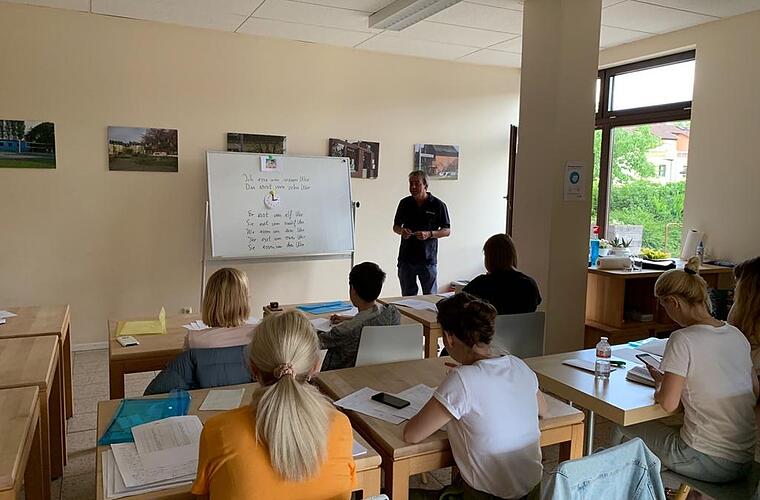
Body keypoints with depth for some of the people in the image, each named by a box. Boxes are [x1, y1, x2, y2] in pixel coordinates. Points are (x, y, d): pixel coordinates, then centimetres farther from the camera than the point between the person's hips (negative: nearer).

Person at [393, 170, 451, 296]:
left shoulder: (438, 205, -4)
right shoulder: (405, 203, 6)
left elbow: (447, 231, 0)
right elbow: (396, 226, 15)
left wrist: (429, 234, -18)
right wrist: (402, 231, -8)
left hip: (428, 259, -3)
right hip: (406, 258, 3)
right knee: (407, 296, 10)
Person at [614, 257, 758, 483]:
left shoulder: (683, 340, -18)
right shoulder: (737, 335, 3)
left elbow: (668, 403, -20)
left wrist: (659, 381, 1)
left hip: (707, 463, -7)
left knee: (624, 428, 13)